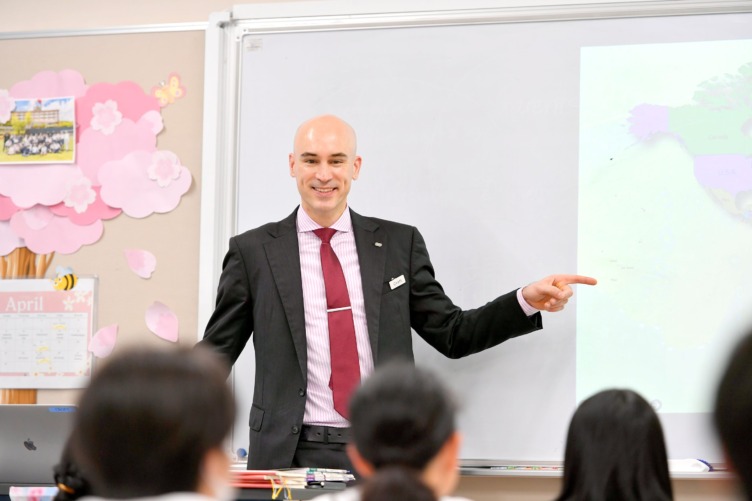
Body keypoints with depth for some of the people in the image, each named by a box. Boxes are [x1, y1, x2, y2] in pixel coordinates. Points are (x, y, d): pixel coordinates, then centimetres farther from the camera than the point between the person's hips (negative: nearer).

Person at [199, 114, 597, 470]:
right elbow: (214, 354, 8)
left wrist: (527, 301, 1)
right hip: (292, 456, -2)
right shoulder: (253, 250, 6)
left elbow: (453, 335, 13)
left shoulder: (399, 243, 11)